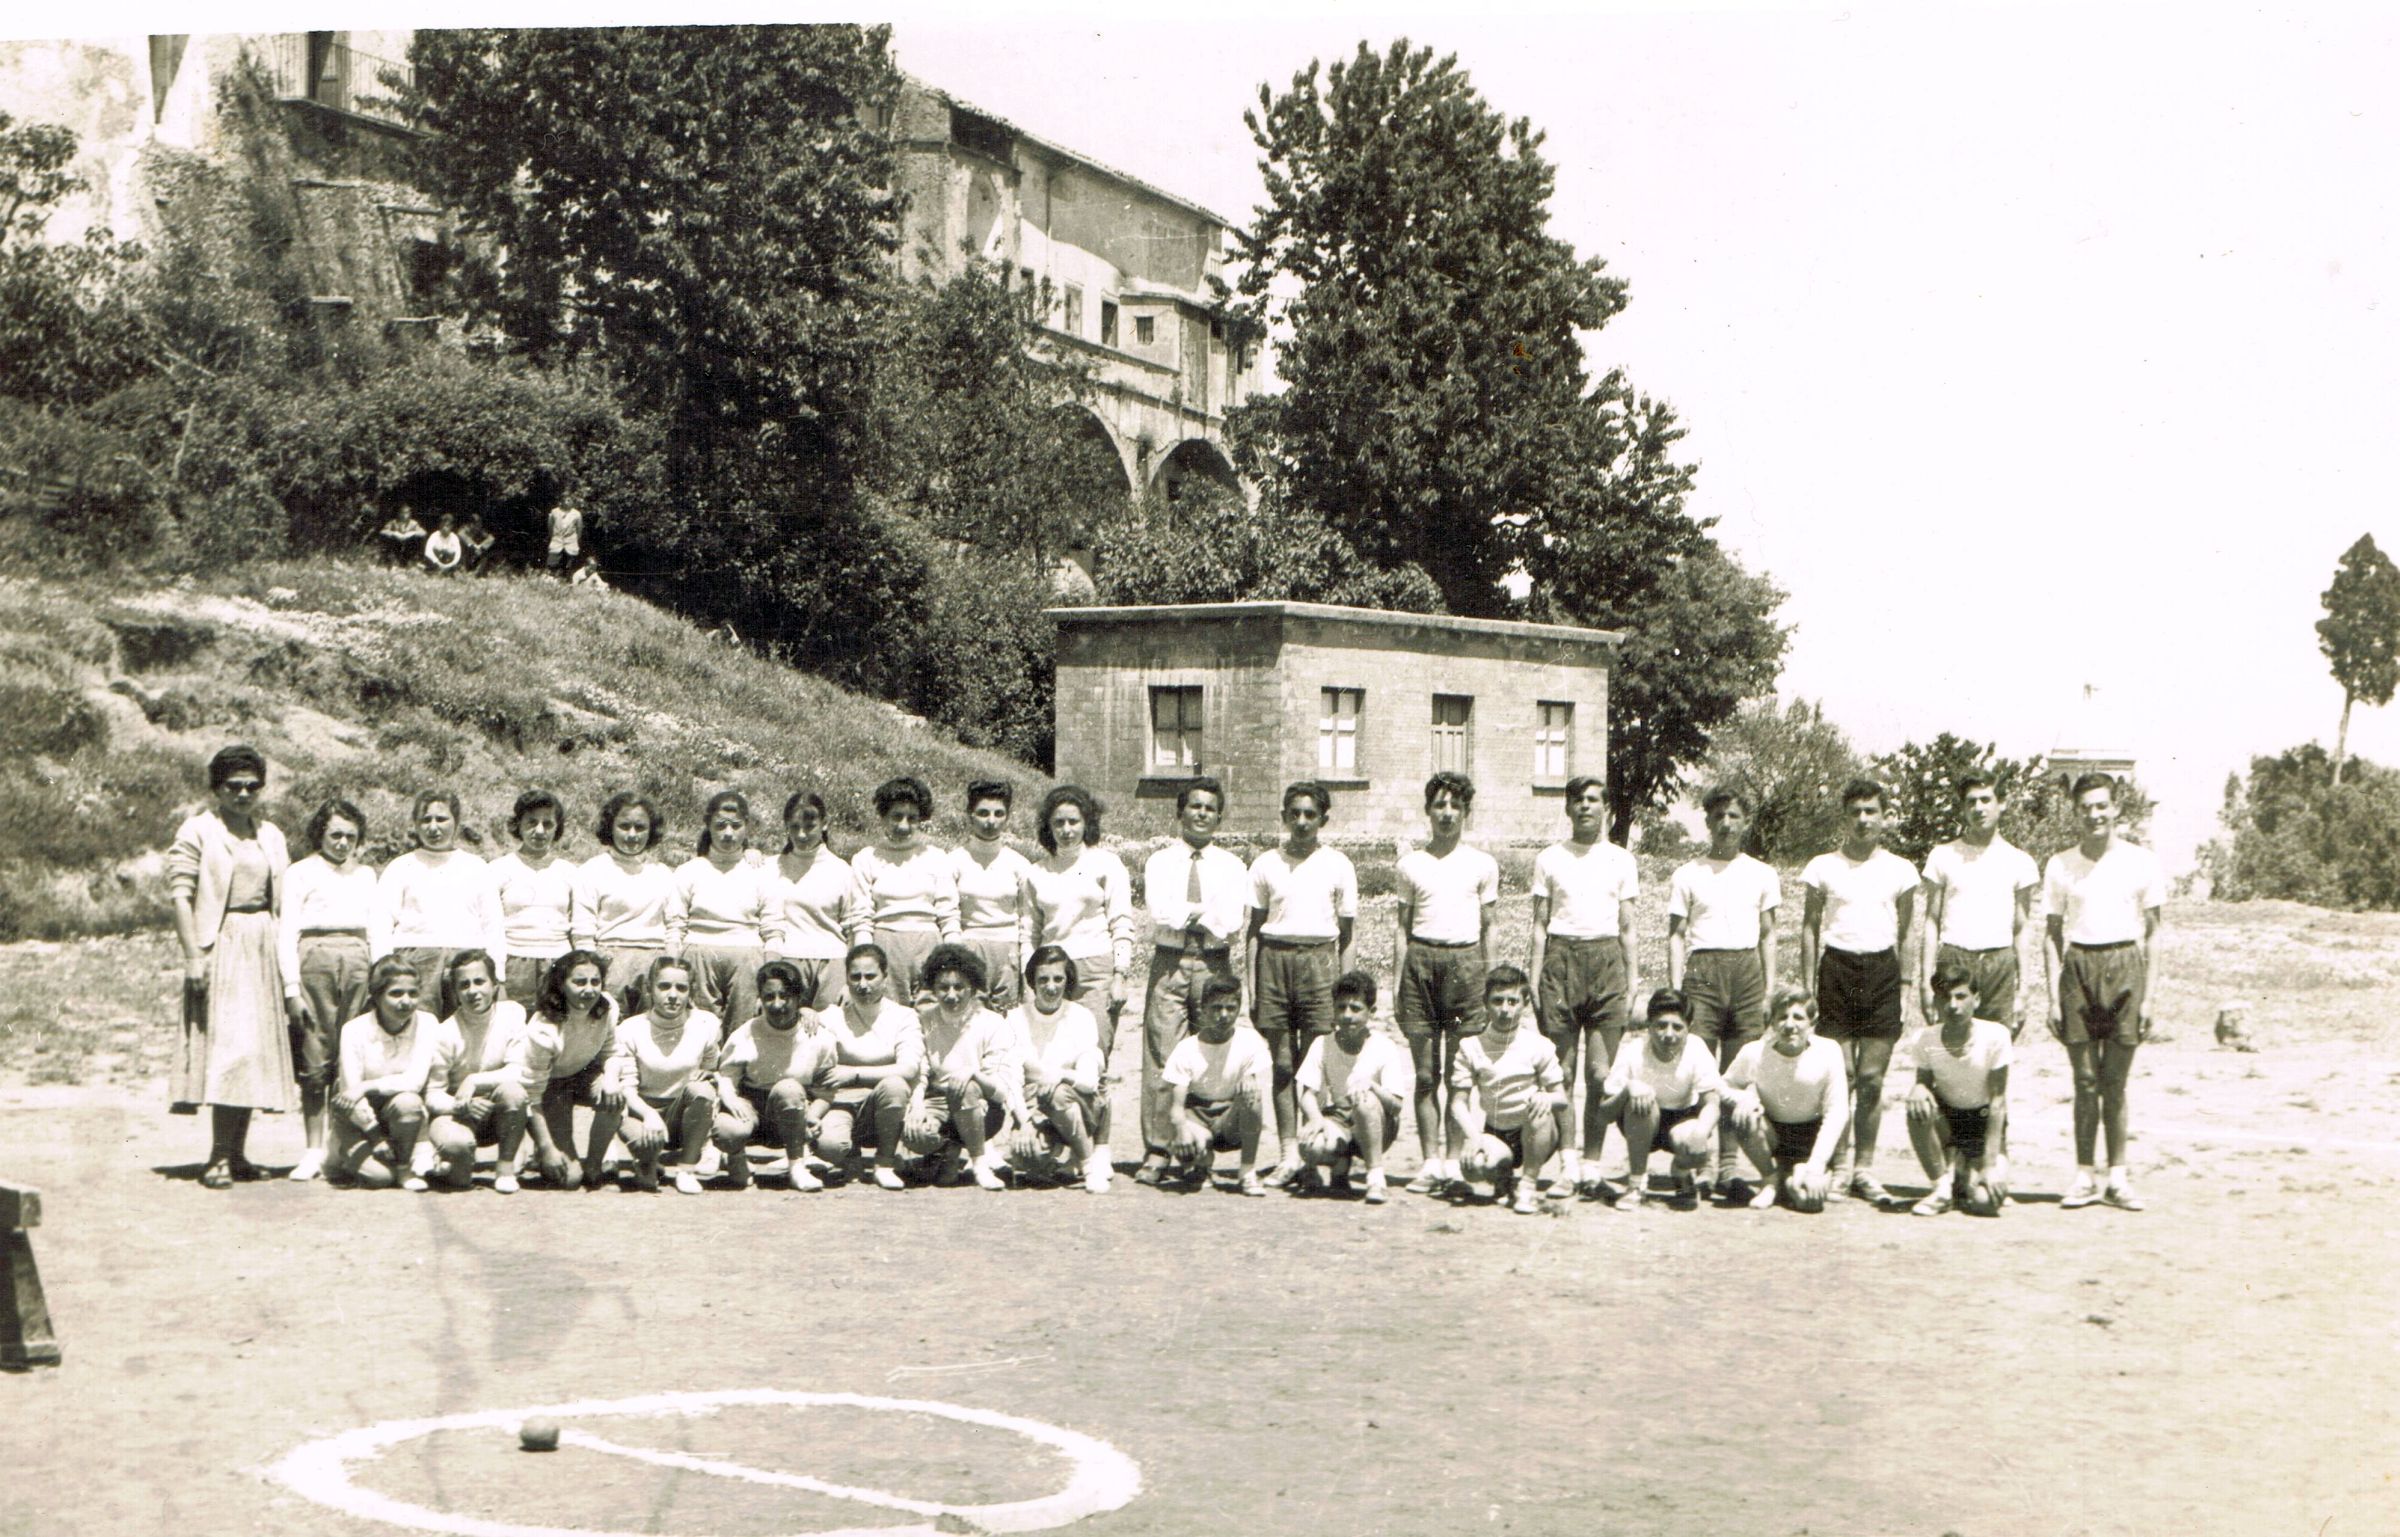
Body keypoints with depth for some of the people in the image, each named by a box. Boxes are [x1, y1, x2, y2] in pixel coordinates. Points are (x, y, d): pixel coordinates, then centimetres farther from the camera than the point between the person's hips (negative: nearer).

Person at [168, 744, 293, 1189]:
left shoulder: (271, 835, 17)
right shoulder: (197, 832, 0)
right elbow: (181, 894, -7)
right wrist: (192, 956, -16)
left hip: (264, 948, 6)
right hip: (221, 947, -6)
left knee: (255, 1048, 4)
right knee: (225, 1046, -14)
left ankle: (237, 1153, 9)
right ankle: (218, 1156, -15)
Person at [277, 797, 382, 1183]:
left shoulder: (365, 874, 21)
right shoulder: (301, 872, 8)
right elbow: (286, 932, 3)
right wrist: (291, 987, -5)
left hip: (357, 960, 3)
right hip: (314, 959, -3)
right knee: (315, 1060, -3)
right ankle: (314, 1149, 1)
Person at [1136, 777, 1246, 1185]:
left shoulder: (1231, 866, 11)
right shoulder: (1160, 861, 10)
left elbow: (1233, 922, -3)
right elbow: (1161, 913, -7)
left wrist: (1189, 912, -6)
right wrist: (1207, 914, -7)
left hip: (1214, 965, 1)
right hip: (1169, 963, -1)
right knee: (1161, 1055, -6)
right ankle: (1156, 1153, -4)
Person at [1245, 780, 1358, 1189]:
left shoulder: (1338, 865, 8)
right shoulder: (1266, 864, 11)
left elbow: (1346, 932, 9)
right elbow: (1255, 928, 12)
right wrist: (1252, 986, 6)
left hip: (1319, 960, -1)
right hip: (1274, 959, 1)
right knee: (1281, 1062, 0)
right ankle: (1287, 1155, 3)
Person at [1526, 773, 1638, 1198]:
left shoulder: (1621, 861, 12)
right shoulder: (1549, 859, 11)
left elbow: (1628, 927, 13)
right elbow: (1540, 923, 10)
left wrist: (1633, 981, 6)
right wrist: (1535, 974, 1)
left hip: (1606, 959, 0)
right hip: (1561, 957, 0)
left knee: (1601, 1072, -4)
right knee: (1561, 1069, -4)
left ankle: (1593, 1163, 1)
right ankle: (1567, 1164, -2)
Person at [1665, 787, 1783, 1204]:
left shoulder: (1762, 874, 13)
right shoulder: (1687, 875, 8)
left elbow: (1768, 935, 15)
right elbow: (1676, 935, 7)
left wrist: (1770, 992, 7)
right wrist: (1675, 991, -2)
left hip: (1747, 970, 2)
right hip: (1703, 969, -2)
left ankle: (1728, 1169, 3)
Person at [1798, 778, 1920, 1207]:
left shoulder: (1900, 870, 9)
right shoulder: (1824, 867, 7)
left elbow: (1906, 934, 12)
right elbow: (1810, 927, 9)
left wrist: (1908, 989, 7)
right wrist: (1807, 986, 3)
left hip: (1881, 968, 1)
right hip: (1837, 966, 0)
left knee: (1872, 1078, -1)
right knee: (1840, 1074, -3)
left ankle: (1865, 1168, 6)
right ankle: (1840, 1167, 5)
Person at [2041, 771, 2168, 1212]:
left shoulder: (2142, 862, 4)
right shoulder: (2061, 865, 6)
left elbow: (2153, 932, 6)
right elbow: (2053, 934, 9)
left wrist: (2149, 995, 0)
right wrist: (2054, 996, 2)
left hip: (2125, 966, -1)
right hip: (2079, 966, 1)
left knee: (2115, 1081, 2)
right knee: (2085, 1080, 1)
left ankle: (2118, 1177, 9)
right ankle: (2085, 1176, 8)